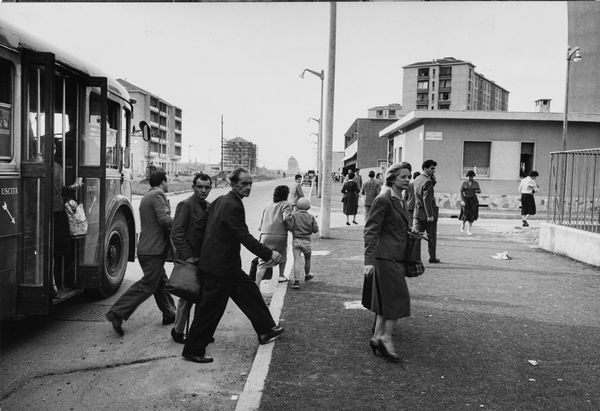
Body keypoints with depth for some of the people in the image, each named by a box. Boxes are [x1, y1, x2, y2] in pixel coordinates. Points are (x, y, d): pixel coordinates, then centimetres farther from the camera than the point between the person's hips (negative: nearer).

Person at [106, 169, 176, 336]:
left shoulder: (146, 197, 18)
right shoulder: (158, 195, -12)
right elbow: (164, 219, -23)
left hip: (145, 248, 10)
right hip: (154, 249, -10)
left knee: (161, 282, 18)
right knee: (147, 285, -6)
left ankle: (169, 314, 30)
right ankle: (117, 313, -8)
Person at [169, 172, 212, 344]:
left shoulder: (210, 207, 13)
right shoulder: (185, 205, -10)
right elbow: (176, 233, -15)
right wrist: (187, 256, -19)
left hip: (204, 259, 7)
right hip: (189, 259, -7)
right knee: (187, 296, 0)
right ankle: (178, 331, 16)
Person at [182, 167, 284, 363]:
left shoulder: (220, 201, 8)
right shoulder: (233, 206, -22)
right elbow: (244, 237, -25)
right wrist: (269, 254, -23)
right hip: (220, 266, -10)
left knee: (250, 291, 19)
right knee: (211, 309, 1)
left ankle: (266, 330, 31)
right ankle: (193, 350, 15)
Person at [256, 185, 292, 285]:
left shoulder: (268, 205, 23)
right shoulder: (286, 204, 6)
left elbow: (262, 220, 24)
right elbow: (286, 219, -11)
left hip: (265, 235, 3)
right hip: (280, 235, -3)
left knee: (263, 262, -3)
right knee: (282, 256, 26)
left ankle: (257, 285, -15)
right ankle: (281, 276, 37)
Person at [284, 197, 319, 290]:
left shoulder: (294, 215, -3)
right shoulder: (311, 217, 1)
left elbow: (289, 226, -11)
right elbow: (316, 229, 0)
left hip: (296, 241, -1)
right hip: (306, 241, 1)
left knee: (297, 261, -7)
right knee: (307, 259, 23)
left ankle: (296, 281, -17)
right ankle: (307, 275, 45)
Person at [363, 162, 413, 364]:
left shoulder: (401, 201, 15)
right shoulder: (383, 200, -12)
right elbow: (371, 231, -17)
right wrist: (369, 260, -22)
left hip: (397, 257, 9)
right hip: (386, 256, -9)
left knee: (387, 299, 12)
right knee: (397, 297, -6)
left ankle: (377, 337, 20)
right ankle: (386, 337, 5)